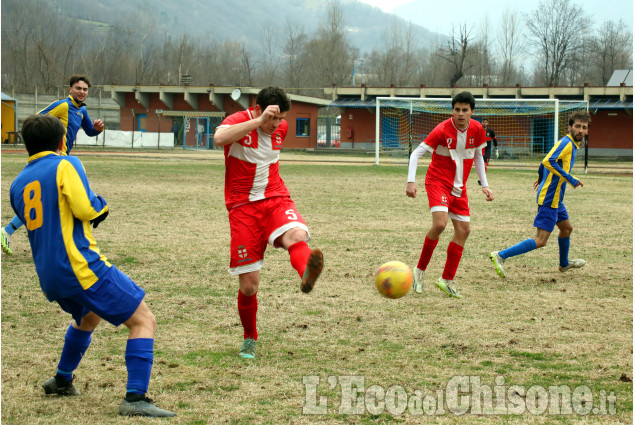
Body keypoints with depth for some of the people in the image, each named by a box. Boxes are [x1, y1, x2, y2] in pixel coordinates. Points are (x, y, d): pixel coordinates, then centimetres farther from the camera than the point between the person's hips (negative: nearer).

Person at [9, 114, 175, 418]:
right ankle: (135, 399, -17)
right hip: (80, 267, -8)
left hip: (48, 276, 8)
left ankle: (61, 381, 46)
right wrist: (101, 205, 5)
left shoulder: (17, 185, 15)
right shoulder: (65, 165, -4)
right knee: (143, 321, -4)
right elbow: (86, 209, -16)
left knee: (88, 317, 37)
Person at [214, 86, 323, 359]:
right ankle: (249, 340, 21)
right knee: (249, 285, -3)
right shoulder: (239, 121, -8)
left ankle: (307, 276, -67)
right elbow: (219, 138, -33)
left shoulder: (282, 128, 9)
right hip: (243, 206, -3)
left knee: (296, 234, -35)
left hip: (276, 199, 3)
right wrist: (259, 121, -33)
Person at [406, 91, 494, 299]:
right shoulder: (442, 130, -17)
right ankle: (420, 270, -5)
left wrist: (484, 184, 11)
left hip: (459, 186, 6)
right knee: (440, 224, -25)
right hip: (438, 181, -6)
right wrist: (411, 181, -25)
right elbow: (416, 153, -14)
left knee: (463, 230, 1)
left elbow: (477, 156, 16)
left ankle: (447, 280, 12)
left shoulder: (477, 129, -1)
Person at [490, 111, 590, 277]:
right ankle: (500, 256, -15)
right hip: (549, 199, -11)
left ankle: (564, 263, 50)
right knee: (540, 241, -13)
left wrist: (540, 179, 43)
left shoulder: (571, 144, 14)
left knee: (566, 228, 28)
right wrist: (570, 179, -29)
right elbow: (548, 161, -31)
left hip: (555, 199, 11)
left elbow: (545, 161, 27)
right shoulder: (566, 143, -16)